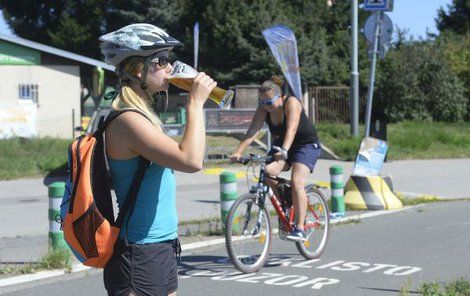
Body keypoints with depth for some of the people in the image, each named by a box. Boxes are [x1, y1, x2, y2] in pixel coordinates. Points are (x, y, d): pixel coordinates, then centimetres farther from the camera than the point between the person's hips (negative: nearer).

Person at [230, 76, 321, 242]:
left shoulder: (291, 103, -25)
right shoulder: (263, 109, -10)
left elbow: (291, 129, -39)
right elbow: (252, 131, -20)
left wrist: (284, 151, -55)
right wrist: (238, 152, -34)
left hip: (307, 144, -6)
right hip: (281, 145, 6)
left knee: (296, 182, -25)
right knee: (267, 172, -22)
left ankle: (300, 229, -23)